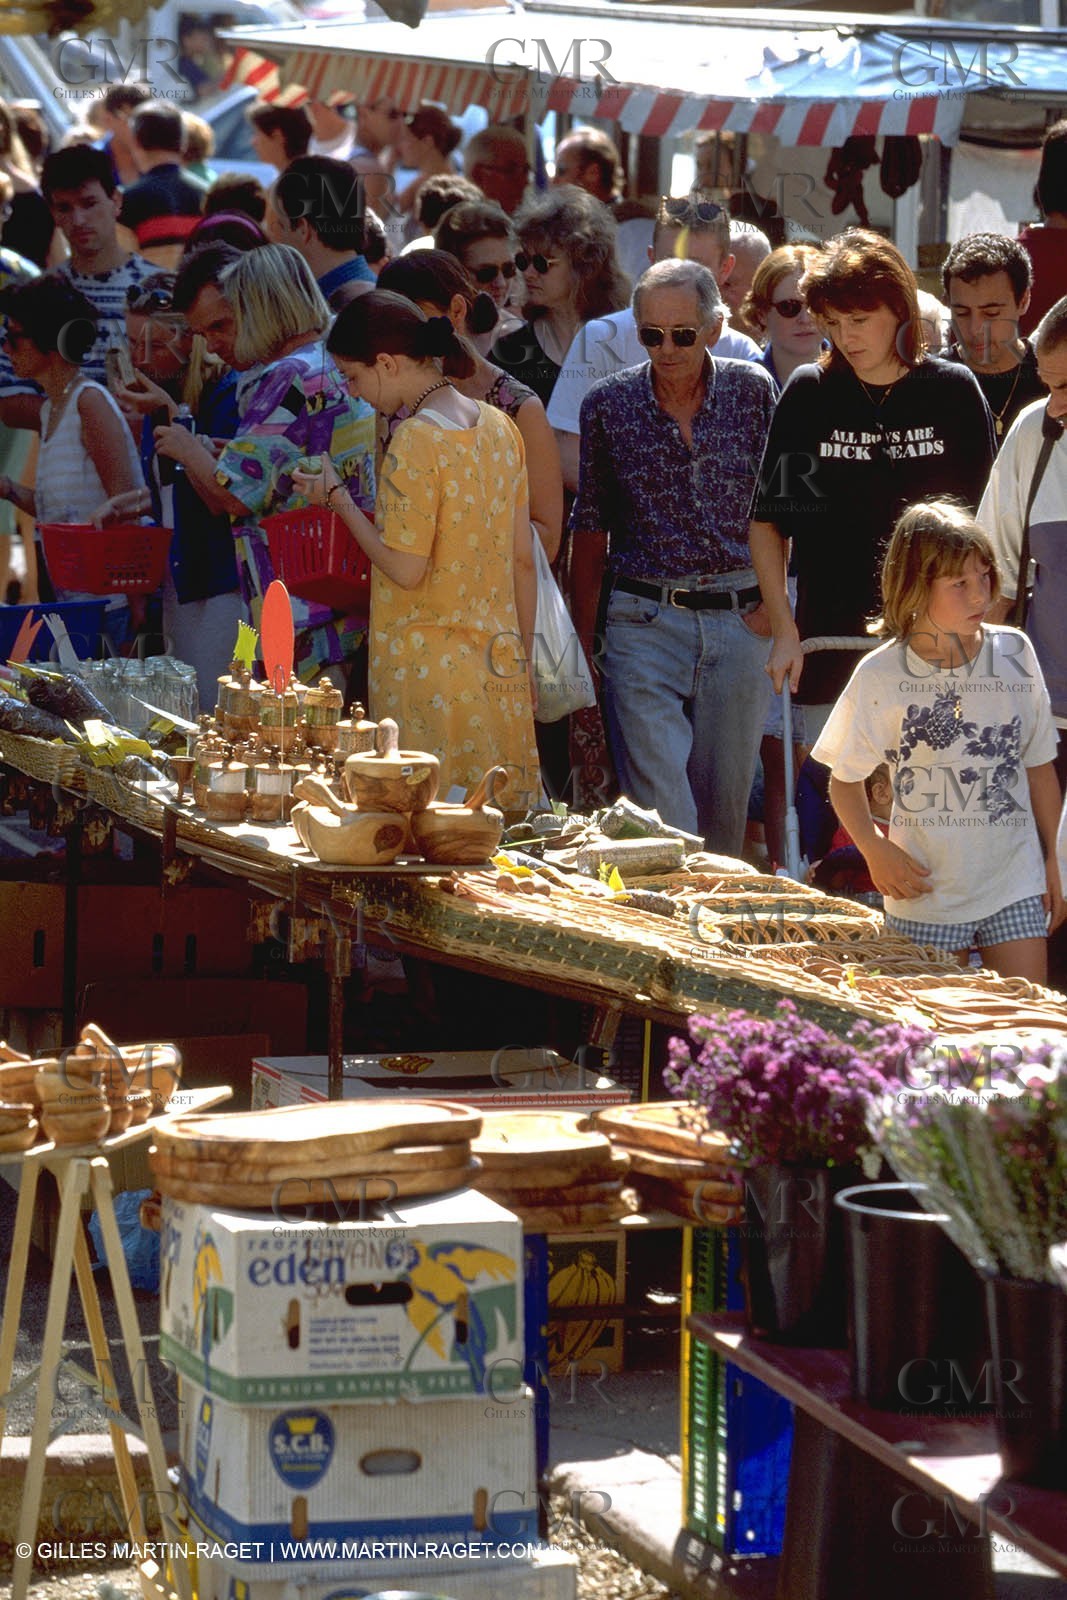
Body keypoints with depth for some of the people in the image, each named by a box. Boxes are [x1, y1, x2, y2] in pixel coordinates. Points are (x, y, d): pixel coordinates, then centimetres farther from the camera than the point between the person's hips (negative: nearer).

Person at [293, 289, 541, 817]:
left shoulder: (415, 440, -14)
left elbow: (406, 569, -17)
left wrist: (337, 497, -6)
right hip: (498, 669, 8)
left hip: (428, 672, -8)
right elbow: (524, 560, 12)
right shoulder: (499, 427, 9)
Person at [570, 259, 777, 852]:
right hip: (644, 620, -1)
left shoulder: (754, 391, 2)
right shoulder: (608, 404, 1)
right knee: (659, 802, -11)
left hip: (741, 621, 1)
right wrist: (583, 636, 6)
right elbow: (591, 529, 7)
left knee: (726, 799, 7)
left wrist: (771, 601, -1)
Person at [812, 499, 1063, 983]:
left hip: (1015, 883, 2)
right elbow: (845, 779, 3)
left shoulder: (1014, 653, 2)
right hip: (926, 887, -2)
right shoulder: (881, 674, -6)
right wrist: (875, 850, -11)